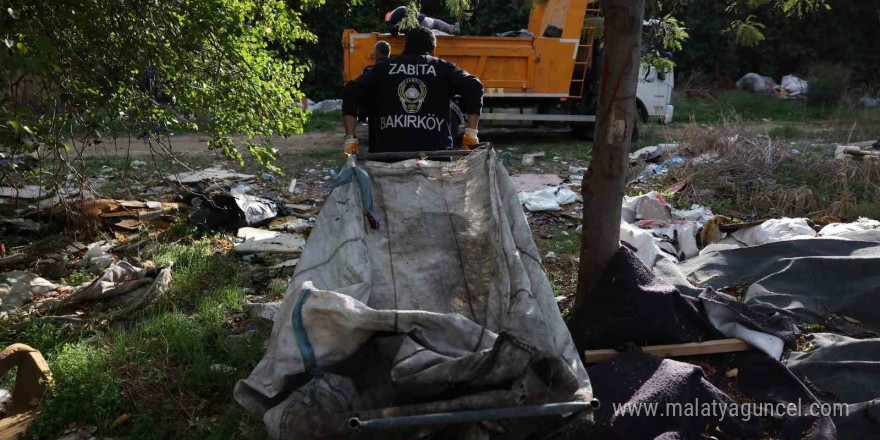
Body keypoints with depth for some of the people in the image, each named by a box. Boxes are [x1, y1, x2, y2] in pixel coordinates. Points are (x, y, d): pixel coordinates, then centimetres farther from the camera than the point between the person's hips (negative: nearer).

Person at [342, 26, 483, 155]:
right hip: (436, 149, -1)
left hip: (389, 150, 1)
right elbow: (474, 87, 0)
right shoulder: (443, 68, 14)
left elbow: (351, 93, 10)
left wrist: (350, 138, 8)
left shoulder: (383, 67, 18)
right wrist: (471, 133, -1)